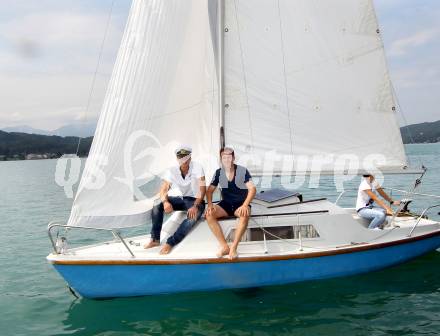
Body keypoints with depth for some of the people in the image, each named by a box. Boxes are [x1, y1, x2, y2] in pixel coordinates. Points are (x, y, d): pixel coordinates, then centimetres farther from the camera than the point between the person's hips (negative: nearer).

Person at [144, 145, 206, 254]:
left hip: (195, 200, -3)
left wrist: (195, 206, -36)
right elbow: (163, 190, -11)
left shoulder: (197, 168, -16)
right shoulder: (172, 171, -7)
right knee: (157, 207, -20)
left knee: (193, 216, -37)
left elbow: (203, 189, -21)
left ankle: (170, 243, -30)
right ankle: (155, 239, -11)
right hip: (180, 199, 4)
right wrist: (165, 202, -35)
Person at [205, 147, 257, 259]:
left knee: (245, 215, -38)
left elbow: (252, 189, -17)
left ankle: (233, 247, -29)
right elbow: (210, 190, 4)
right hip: (226, 204, 4)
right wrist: (210, 205, -16)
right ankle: (224, 246, -22)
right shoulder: (218, 173, -1)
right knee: (209, 214, -24)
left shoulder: (242, 171, -10)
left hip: (241, 204, -3)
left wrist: (245, 205, -32)